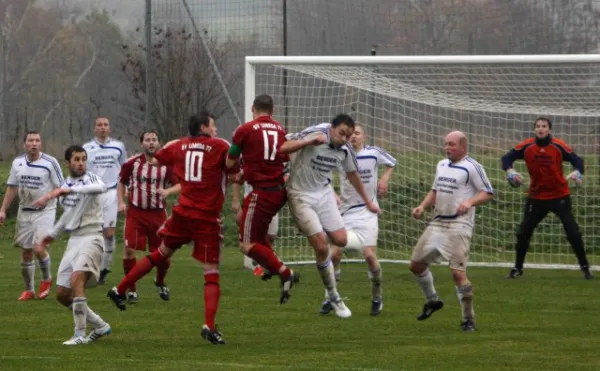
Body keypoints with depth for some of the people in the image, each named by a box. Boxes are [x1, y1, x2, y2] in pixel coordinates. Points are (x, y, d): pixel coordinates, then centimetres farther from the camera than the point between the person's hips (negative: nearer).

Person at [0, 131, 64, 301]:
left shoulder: (50, 163, -11)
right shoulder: (17, 163, 4)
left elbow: (61, 188, -8)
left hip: (45, 212, -5)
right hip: (24, 212, 5)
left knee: (39, 248, -18)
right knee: (25, 252, 6)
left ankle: (47, 279, 10)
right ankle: (29, 290, 20)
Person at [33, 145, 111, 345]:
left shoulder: (90, 178, -8)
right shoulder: (67, 184, 14)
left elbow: (100, 187, -35)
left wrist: (69, 190, -45)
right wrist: (51, 235, 35)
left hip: (91, 237, -8)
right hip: (74, 239, 8)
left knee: (76, 281, -28)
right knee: (62, 294, 7)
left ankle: (80, 334, -23)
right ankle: (100, 326, 22)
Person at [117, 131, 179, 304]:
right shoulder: (132, 163, -2)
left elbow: (178, 184, -2)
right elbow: (121, 182, 12)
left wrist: (168, 191, -22)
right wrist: (121, 202, 0)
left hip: (158, 213, 1)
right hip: (135, 212, -1)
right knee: (129, 249, -14)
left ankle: (160, 283, 35)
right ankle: (131, 289, 1)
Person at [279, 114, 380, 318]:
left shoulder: (345, 150, -4)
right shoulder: (314, 134, -21)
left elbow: (352, 174, 15)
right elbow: (283, 148, -31)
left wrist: (368, 201, 25)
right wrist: (310, 142, -44)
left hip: (324, 193, 5)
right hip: (301, 196, -5)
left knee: (340, 240, -9)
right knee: (321, 247, -11)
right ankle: (334, 297, 3)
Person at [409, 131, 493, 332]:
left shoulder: (471, 167, -9)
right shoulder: (441, 165, 15)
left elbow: (488, 193, -9)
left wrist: (470, 202, -26)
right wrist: (423, 206, 9)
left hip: (459, 224, -8)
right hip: (438, 223, 8)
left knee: (458, 272, -14)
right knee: (416, 264, 12)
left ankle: (468, 319, -2)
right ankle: (432, 300, 35)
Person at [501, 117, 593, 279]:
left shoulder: (558, 146, -11)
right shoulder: (527, 146, -6)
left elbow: (576, 159, -9)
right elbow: (508, 158, 1)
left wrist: (578, 172, -30)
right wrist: (510, 171, -20)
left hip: (560, 195, -2)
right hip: (536, 197, 2)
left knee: (573, 232, -8)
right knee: (523, 233, 5)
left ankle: (585, 267, 6)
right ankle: (517, 268, 22)